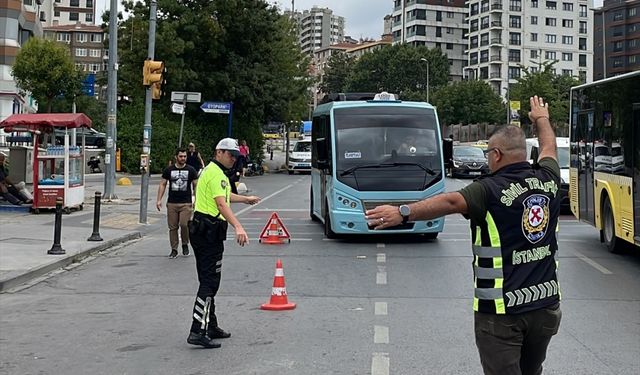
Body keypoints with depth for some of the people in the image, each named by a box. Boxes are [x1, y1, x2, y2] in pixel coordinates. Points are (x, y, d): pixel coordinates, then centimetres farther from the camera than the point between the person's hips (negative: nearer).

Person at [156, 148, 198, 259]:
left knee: (184, 224, -14)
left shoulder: (191, 170, 4)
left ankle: (185, 244, 11)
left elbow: (196, 186, 8)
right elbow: (162, 184, 10)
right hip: (171, 203, 2)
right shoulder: (168, 170, 6)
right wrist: (159, 199, 2)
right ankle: (174, 250, 13)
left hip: (186, 203, -1)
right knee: (172, 227, 2)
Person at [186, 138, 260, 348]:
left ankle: (210, 326, 24)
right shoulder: (216, 173, -14)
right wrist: (238, 227, -39)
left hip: (204, 230, 11)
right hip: (209, 231, -11)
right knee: (209, 282, -12)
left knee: (209, 280, 16)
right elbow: (221, 204, -27)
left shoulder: (212, 171, 20)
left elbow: (223, 195, 39)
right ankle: (198, 332, -15)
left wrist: (245, 199, 52)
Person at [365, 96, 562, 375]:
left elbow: (451, 202, -34)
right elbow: (549, 148, 24)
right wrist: (541, 118, 43)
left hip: (502, 310, -7)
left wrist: (403, 212, -42)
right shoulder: (547, 180, 4)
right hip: (546, 303, 7)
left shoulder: (491, 190, -16)